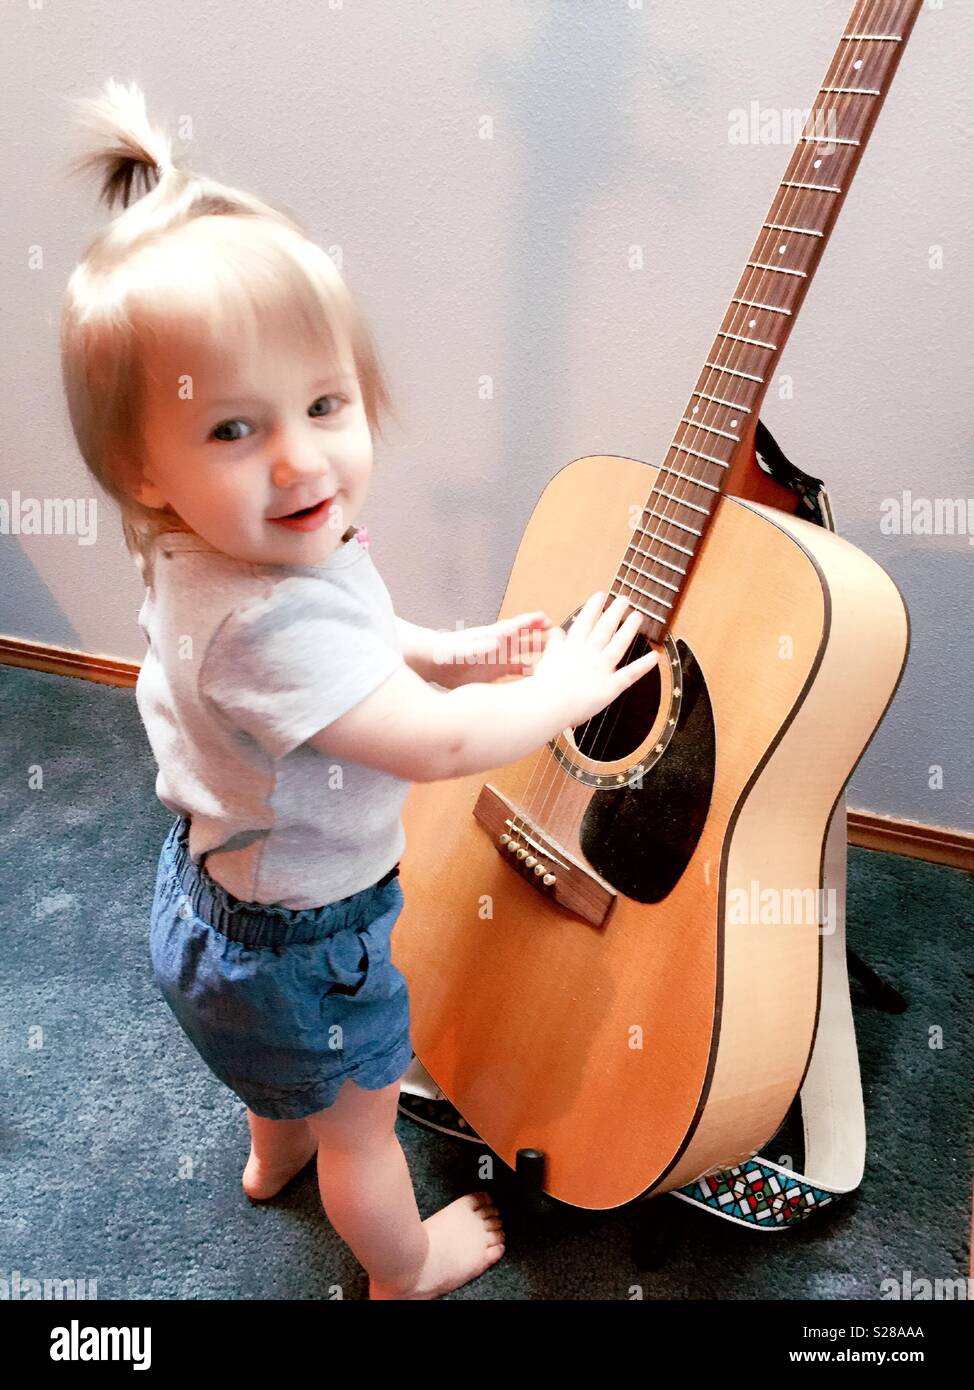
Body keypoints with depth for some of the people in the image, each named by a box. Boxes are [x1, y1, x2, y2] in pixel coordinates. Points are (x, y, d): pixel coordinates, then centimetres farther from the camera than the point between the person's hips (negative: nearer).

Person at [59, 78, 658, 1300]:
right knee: (364, 1115, 21)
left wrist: (456, 649, -5)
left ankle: (277, 1153, 70)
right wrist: (565, 688, -21)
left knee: (293, 1056, 39)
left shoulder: (251, 548, -11)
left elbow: (350, 646, 7)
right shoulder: (270, 621, -41)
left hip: (228, 881, 9)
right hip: (295, 937, -9)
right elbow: (437, 743, -36)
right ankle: (404, 1268, 52)